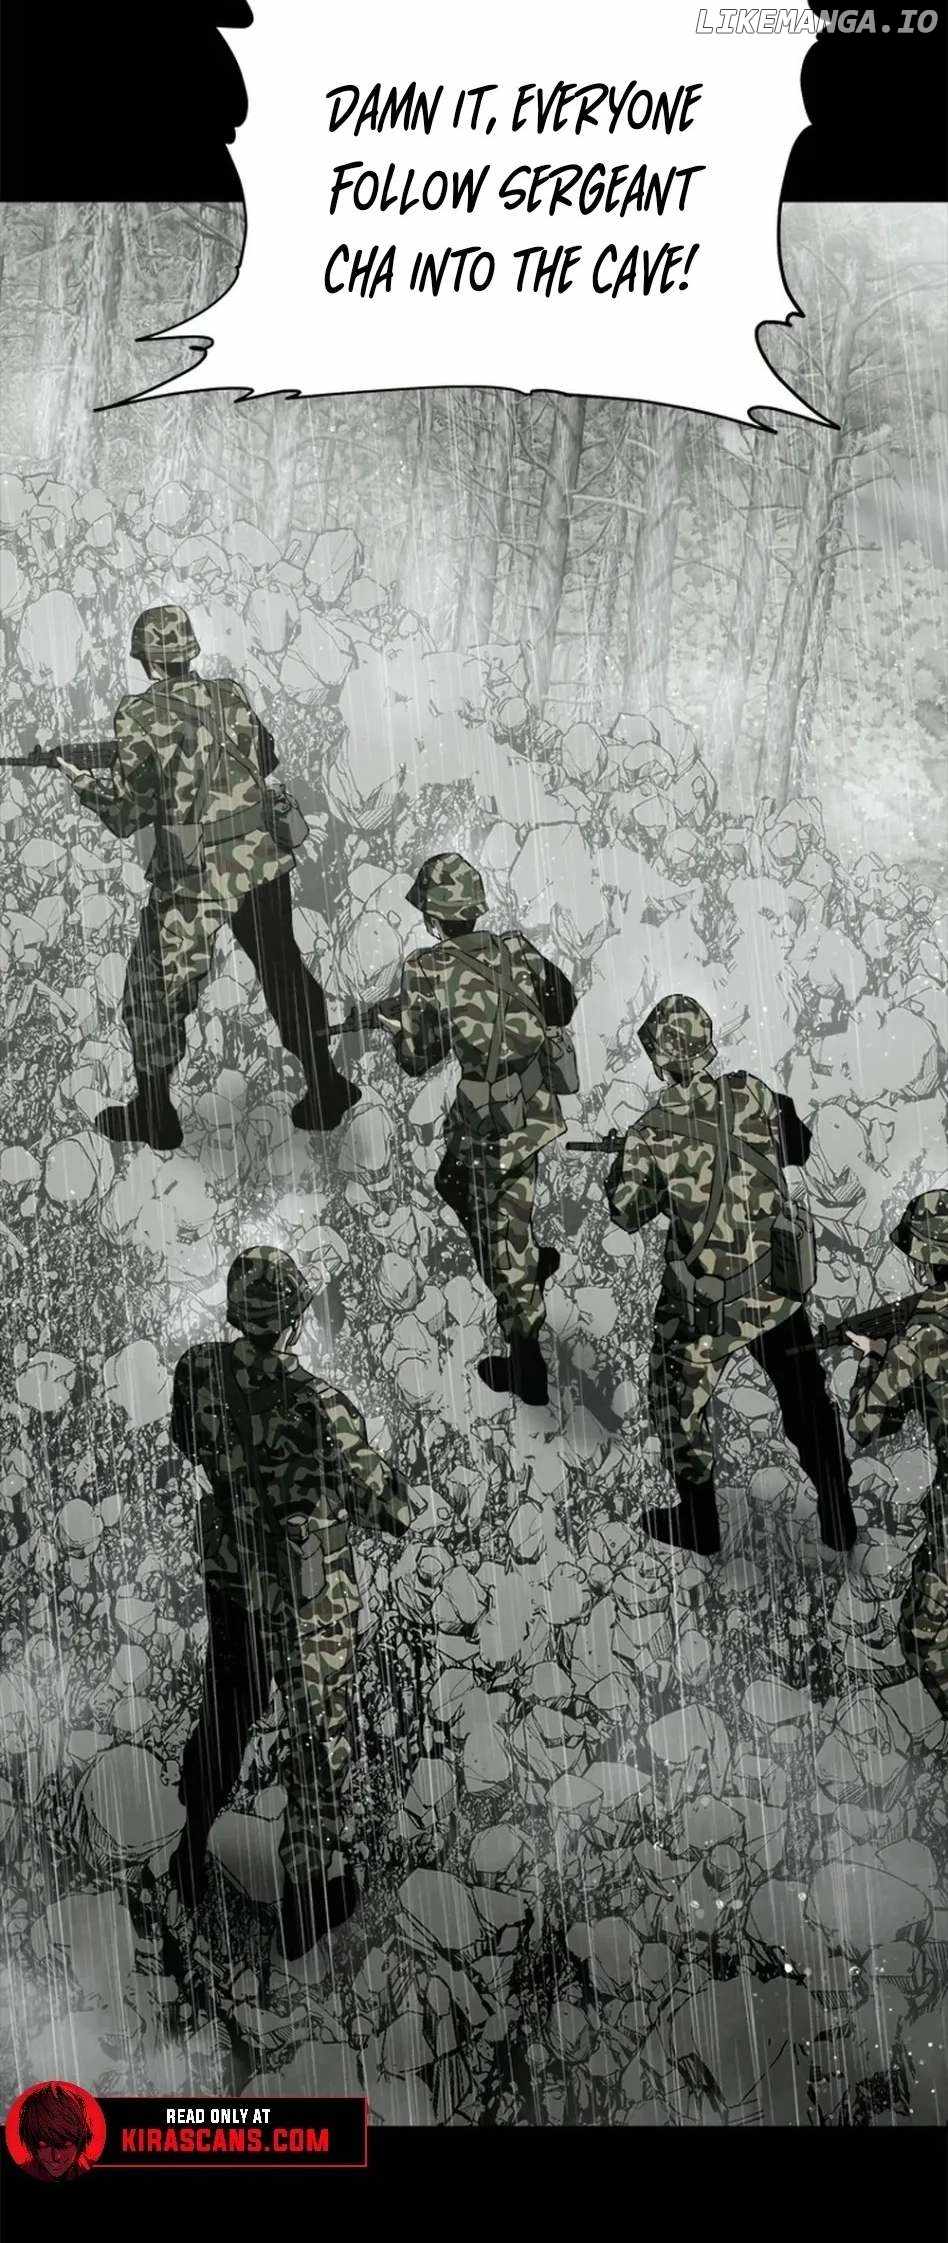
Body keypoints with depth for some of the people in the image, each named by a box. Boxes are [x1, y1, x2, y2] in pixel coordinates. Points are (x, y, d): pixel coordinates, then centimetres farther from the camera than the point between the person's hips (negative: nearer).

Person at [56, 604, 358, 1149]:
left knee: (155, 987, 9)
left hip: (195, 872, -4)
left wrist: (83, 781, 10)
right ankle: (326, 1089, 21)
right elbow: (266, 759, 19)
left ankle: (154, 1114, 14)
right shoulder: (231, 694, 6)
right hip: (264, 856, 4)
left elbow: (129, 810, -7)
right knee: (284, 970, 16)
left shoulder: (140, 714, -7)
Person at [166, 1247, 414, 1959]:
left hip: (229, 1568, 5)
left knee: (225, 1711, 27)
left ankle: (192, 1860, 44)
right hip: (311, 1590, -5)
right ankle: (311, 1889, 30)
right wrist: (404, 1509, 0)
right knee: (319, 1736, 15)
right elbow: (382, 1500, -22)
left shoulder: (198, 1370, -15)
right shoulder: (319, 1406, -32)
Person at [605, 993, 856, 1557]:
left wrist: (628, 1164, 14)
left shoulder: (651, 1135, -15)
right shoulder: (753, 1095, -9)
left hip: (703, 1300, -3)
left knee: (680, 1401, 17)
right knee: (808, 1400, 17)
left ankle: (698, 1523, 27)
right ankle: (840, 1518, 27)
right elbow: (798, 1148, 9)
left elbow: (628, 1214, -3)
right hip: (778, 1285, 3)